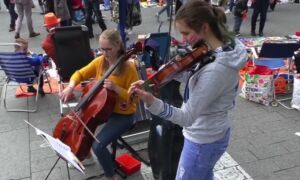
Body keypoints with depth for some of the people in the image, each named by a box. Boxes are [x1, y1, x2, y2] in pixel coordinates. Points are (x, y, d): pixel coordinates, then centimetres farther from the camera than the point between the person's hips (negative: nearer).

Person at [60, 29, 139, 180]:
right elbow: (80, 73, 6)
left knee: (98, 146, -20)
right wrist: (71, 86, -14)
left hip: (123, 115, -7)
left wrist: (115, 88, -31)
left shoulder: (128, 68, -21)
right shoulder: (99, 61, -4)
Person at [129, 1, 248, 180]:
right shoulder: (227, 45, -6)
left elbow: (187, 117, -32)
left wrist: (151, 101, -45)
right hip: (215, 133, 9)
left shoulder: (216, 68, -35)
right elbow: (194, 78, 5)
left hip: (202, 140, -9)